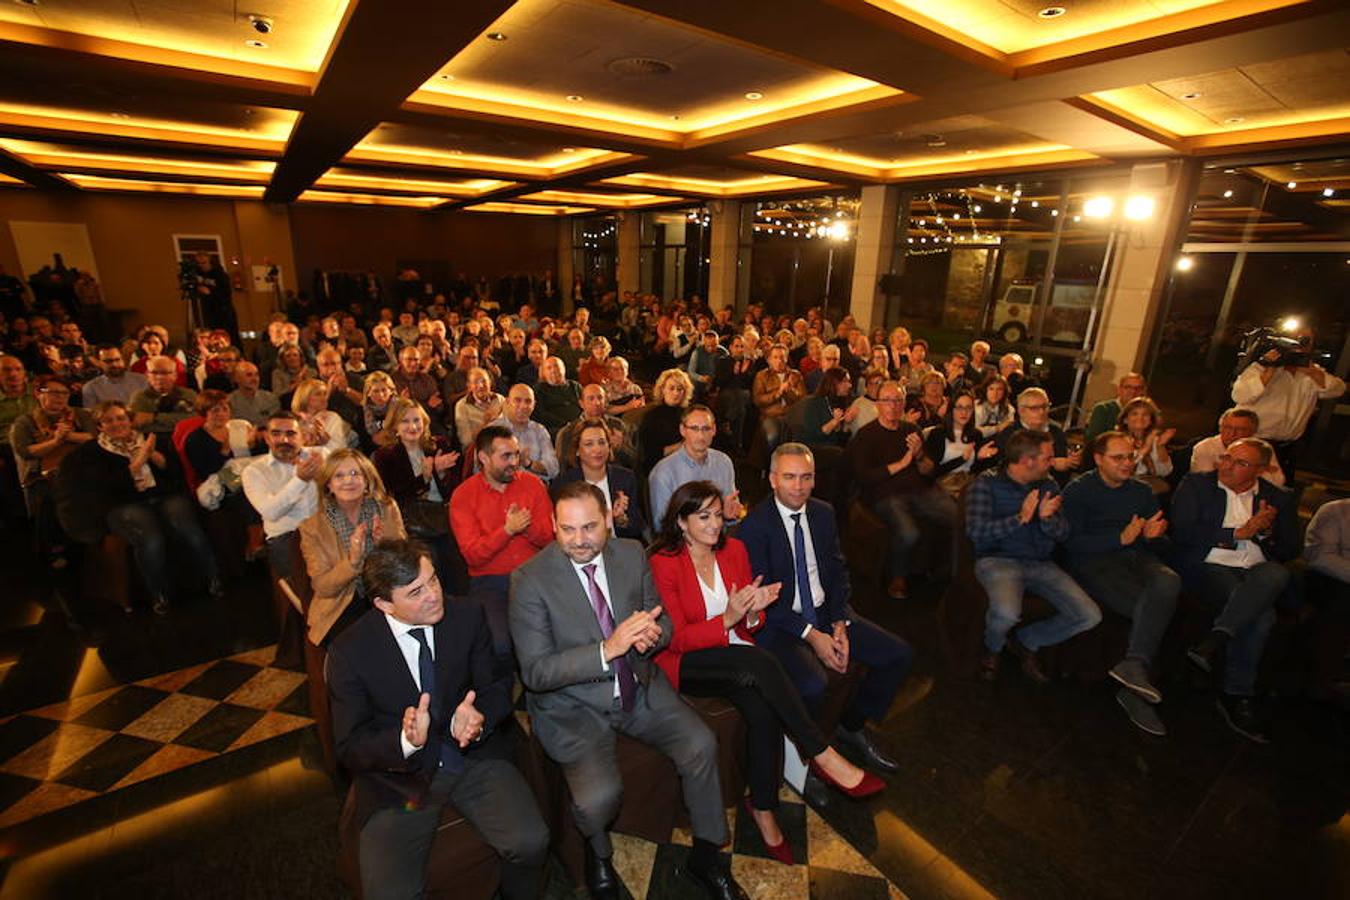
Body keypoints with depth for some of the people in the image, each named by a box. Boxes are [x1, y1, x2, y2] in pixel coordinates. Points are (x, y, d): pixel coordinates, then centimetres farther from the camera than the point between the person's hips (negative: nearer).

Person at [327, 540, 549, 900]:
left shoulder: (467, 617, -6)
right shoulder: (349, 651, -10)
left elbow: (496, 688, 2)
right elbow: (349, 748, -5)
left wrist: (477, 719, -21)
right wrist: (406, 742, -26)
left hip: (475, 757, 1)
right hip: (400, 777, 0)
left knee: (530, 842, -18)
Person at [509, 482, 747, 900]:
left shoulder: (632, 555, -3)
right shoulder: (530, 579, -17)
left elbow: (662, 621, 6)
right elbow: (535, 672, -18)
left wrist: (653, 633, -20)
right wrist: (607, 650, -31)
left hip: (637, 686, 4)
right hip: (571, 704, -3)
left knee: (701, 745, -12)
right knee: (600, 794, -24)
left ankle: (706, 854, 17)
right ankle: (598, 854, 17)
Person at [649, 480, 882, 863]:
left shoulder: (734, 549, 4)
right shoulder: (663, 563, -11)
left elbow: (750, 624, 10)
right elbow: (676, 638, -13)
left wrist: (753, 611, -15)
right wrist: (727, 619, -26)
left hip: (736, 656, 5)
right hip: (684, 664, -5)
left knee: (762, 707, -27)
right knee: (759, 662, -32)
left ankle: (763, 808, -7)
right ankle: (823, 756, -17)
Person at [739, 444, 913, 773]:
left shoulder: (824, 513, 4)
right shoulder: (755, 525, -16)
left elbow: (838, 572, 9)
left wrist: (840, 625, -5)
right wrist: (811, 635, -18)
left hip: (826, 614, 7)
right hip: (778, 623, -7)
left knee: (900, 655, -1)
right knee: (813, 685, -31)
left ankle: (852, 725, 21)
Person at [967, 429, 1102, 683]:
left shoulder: (1048, 484, 12)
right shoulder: (986, 483, -5)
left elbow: (1063, 534, 9)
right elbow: (976, 531, -15)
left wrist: (1047, 517, -14)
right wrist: (1021, 518, -18)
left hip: (1040, 563, 6)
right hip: (998, 559, -6)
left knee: (1090, 616, -10)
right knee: (1007, 612, -35)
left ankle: (1025, 641, 14)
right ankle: (993, 647, 4)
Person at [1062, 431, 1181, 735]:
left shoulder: (1142, 491, 22)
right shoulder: (1078, 490, 5)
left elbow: (1163, 546, 20)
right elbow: (1072, 542, -7)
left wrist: (1154, 536, -4)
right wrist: (1121, 537, -16)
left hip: (1138, 557, 4)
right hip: (1092, 562, -4)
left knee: (1168, 582, -32)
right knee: (1155, 608, -29)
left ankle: (1132, 665, -35)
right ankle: (1136, 669, -20)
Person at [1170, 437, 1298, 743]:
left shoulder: (1279, 499, 17)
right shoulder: (1196, 484, 7)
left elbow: (1288, 552, 14)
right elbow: (1181, 533, -5)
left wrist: (1267, 531, -6)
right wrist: (1240, 533, -7)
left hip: (1259, 573, 3)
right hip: (1209, 568, -3)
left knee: (1278, 573, -34)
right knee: (1261, 615, -29)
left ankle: (1216, 639, -35)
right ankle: (1237, 696, -18)